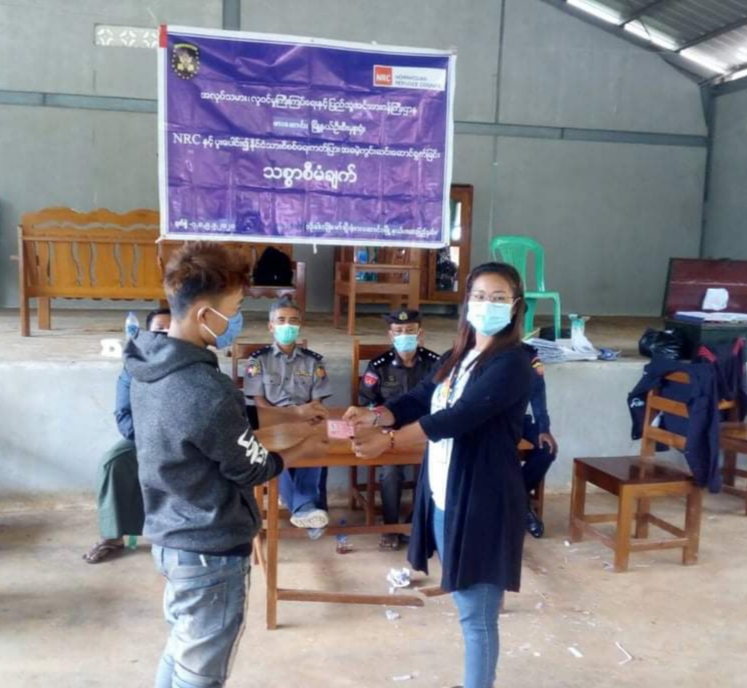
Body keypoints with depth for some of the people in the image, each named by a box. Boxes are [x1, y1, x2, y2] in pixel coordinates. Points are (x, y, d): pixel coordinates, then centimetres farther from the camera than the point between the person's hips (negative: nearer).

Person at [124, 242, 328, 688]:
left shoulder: (152, 366, -2)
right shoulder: (205, 391, -31)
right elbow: (252, 468, -16)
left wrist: (292, 414, 12)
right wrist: (304, 449, 2)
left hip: (171, 537, 9)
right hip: (210, 550, -8)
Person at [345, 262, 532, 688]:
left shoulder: (513, 363, -14)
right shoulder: (458, 357, 12)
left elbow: (459, 416, -24)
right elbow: (419, 400, 7)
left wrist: (389, 440, -29)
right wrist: (374, 416, -12)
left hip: (483, 501, -8)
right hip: (443, 496, 8)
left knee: (477, 613, 4)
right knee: (470, 605, 21)